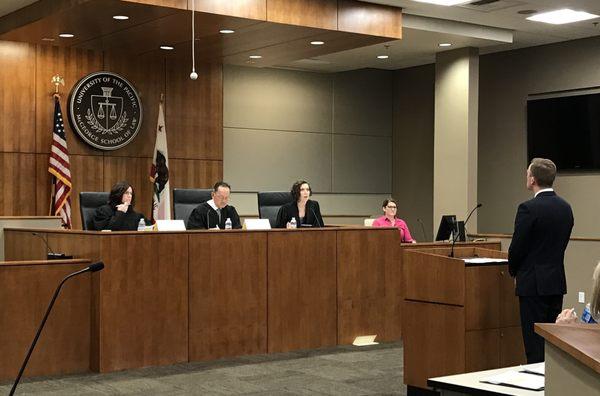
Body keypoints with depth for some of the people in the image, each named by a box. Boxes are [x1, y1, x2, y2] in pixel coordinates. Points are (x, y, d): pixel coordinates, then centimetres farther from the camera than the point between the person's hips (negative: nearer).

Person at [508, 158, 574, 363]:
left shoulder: (528, 208, -16)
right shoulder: (565, 207, 7)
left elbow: (517, 247, -12)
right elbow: (561, 243, 12)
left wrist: (514, 271, 7)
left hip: (534, 284, -7)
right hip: (557, 282, 7)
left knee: (535, 343, -3)